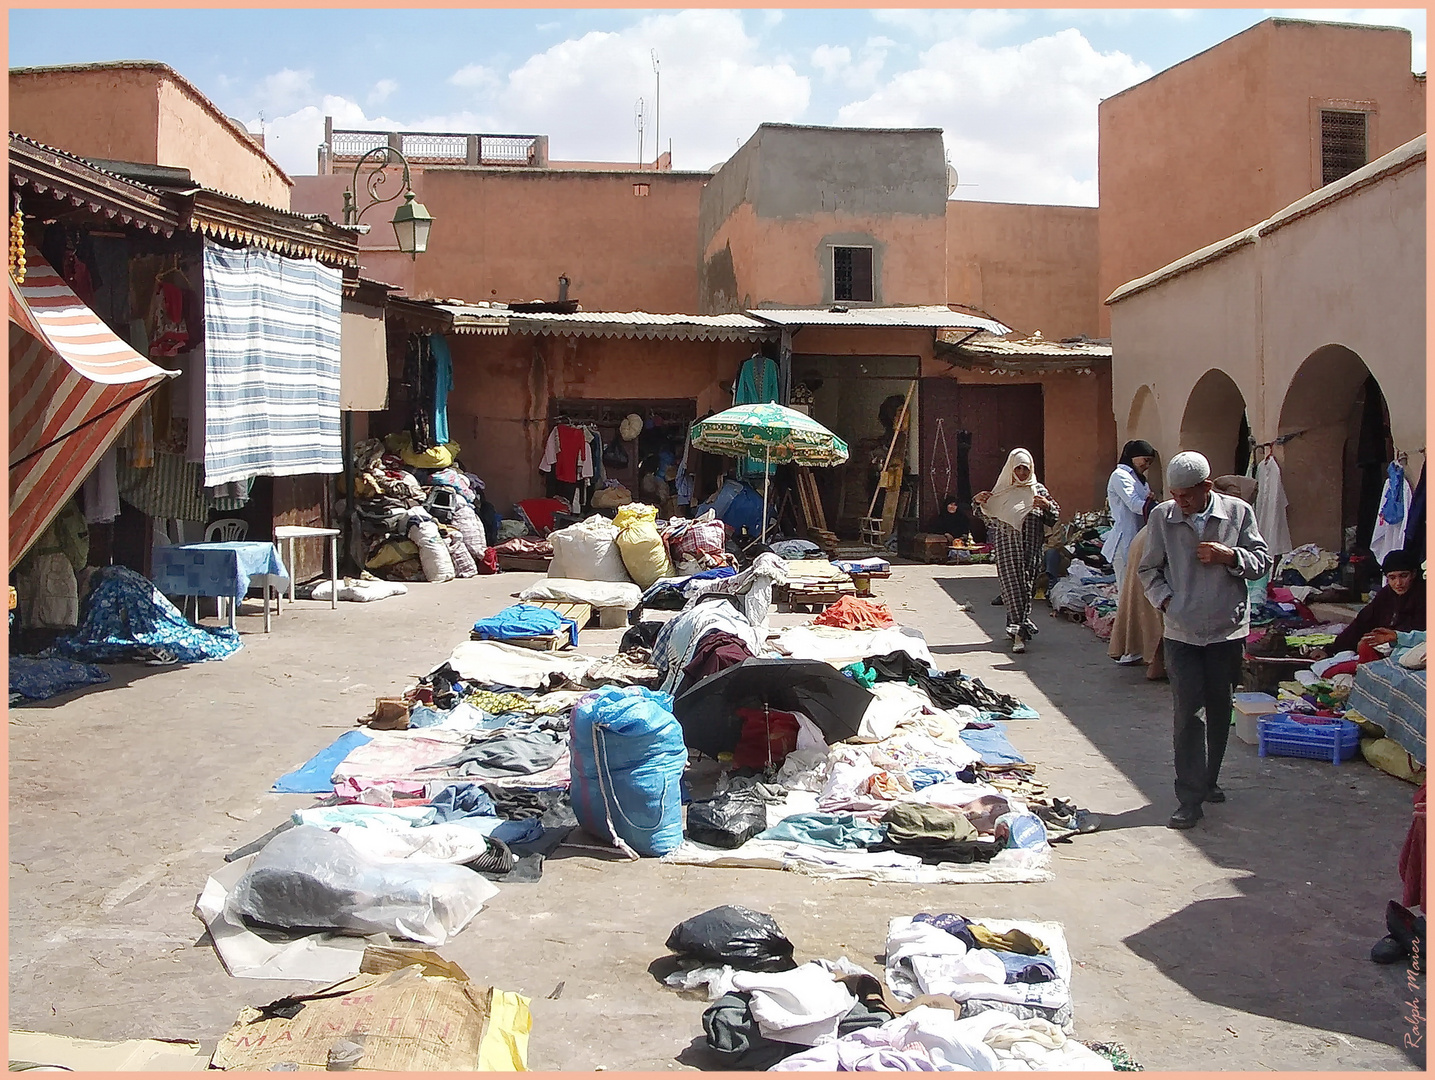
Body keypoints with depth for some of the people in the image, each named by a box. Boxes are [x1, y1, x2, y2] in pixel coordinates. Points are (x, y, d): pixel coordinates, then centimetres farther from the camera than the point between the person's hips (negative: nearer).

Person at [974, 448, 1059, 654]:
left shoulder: (1038, 490, 10)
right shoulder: (1001, 491, 11)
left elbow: (1056, 515, 10)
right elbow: (989, 516, 15)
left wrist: (1047, 505, -10)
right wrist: (979, 502, -4)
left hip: (1030, 546, 0)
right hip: (1006, 546, 0)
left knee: (1026, 586, -2)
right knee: (1012, 585, -8)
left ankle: (1017, 628, 6)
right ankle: (1020, 631, -9)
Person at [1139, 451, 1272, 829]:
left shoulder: (1238, 512, -3)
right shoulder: (1162, 517, -3)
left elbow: (1262, 561, 1)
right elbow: (1149, 569, 7)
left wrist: (1228, 556, -16)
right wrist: (1165, 599, -9)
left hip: (1227, 629, 1)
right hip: (1181, 631, -1)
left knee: (1220, 710, 12)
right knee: (1186, 711, -7)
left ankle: (1208, 779, 31)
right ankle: (1190, 798, -5)